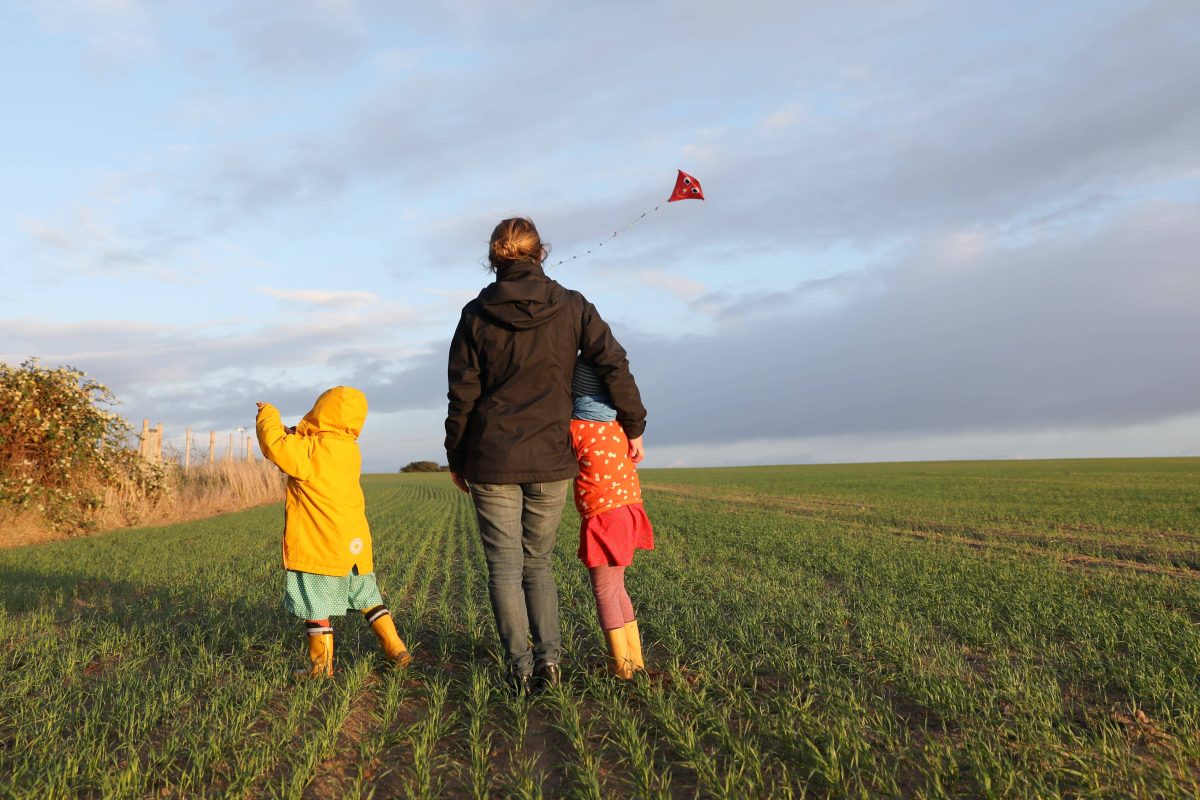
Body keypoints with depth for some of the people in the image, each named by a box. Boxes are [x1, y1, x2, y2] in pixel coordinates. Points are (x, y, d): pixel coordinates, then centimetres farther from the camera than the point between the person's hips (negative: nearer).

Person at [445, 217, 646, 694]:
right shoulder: (571, 307, 1)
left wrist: (456, 458, 9)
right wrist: (633, 426, 7)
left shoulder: (476, 315, -1)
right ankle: (549, 655, 5)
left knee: (504, 568, 7)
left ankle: (520, 666, 6)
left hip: (491, 460, -1)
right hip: (551, 459, 2)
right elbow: (614, 365, -4)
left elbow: (462, 395, 0)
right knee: (538, 562, 16)